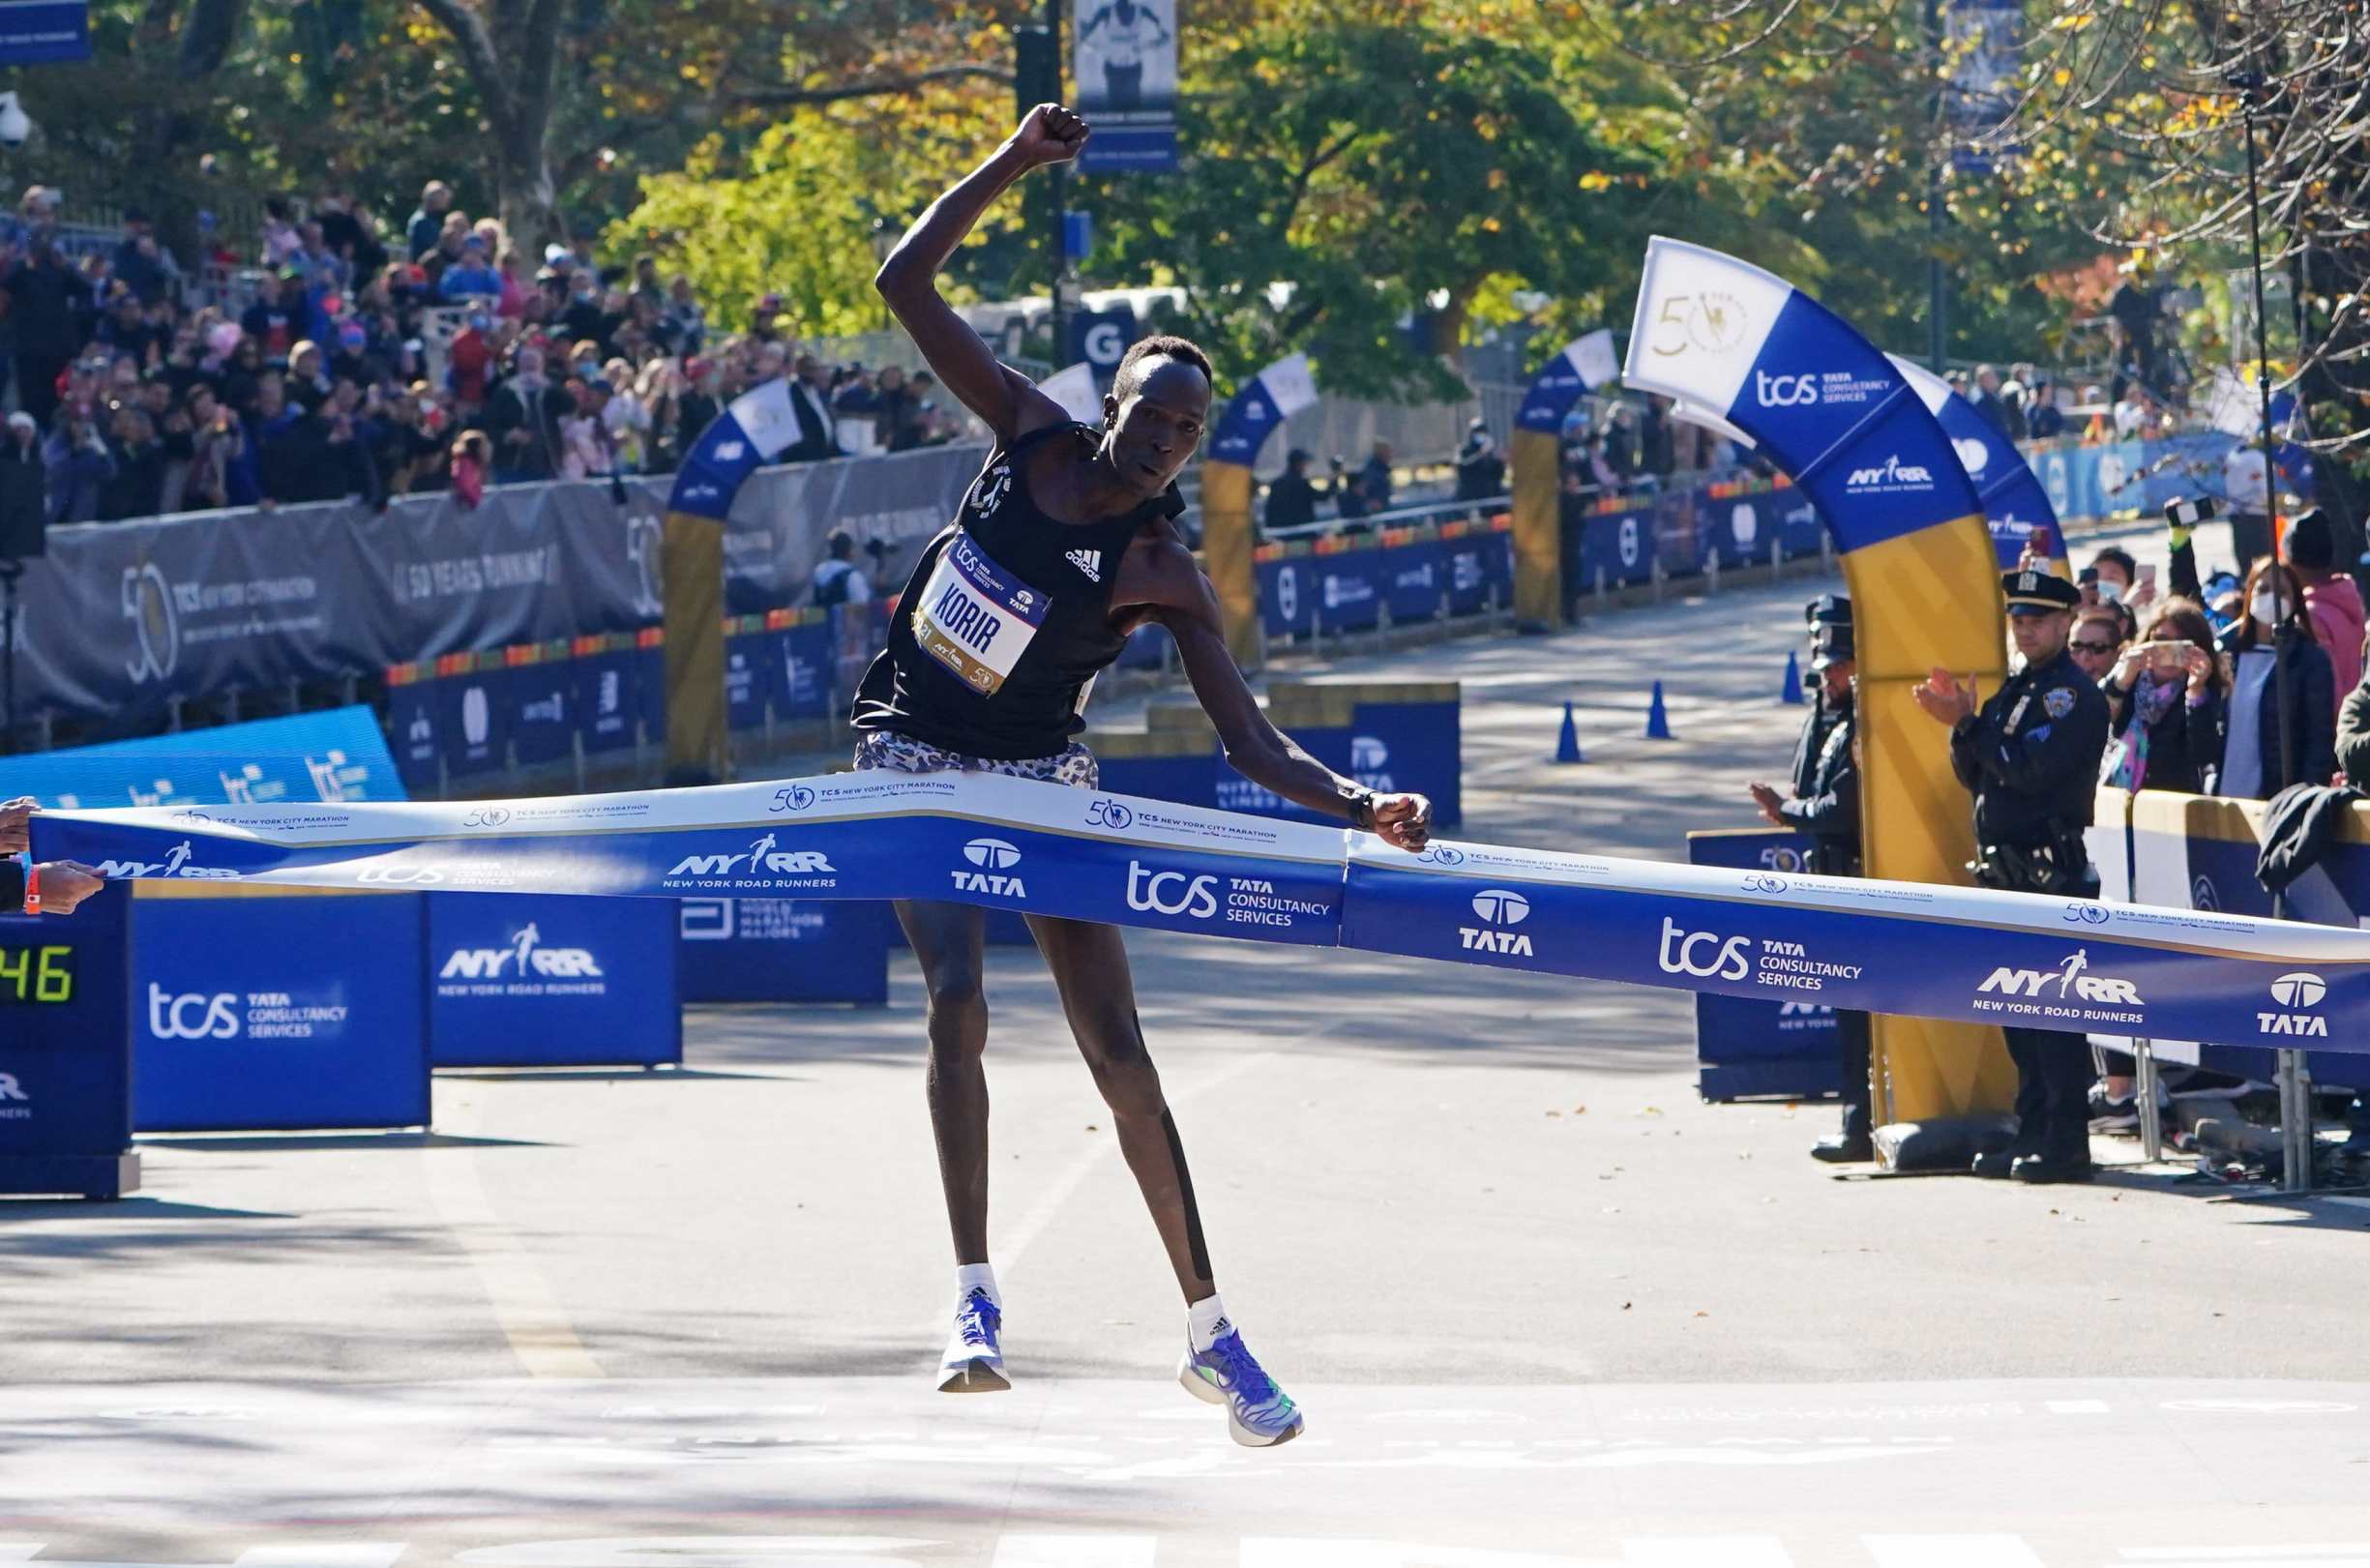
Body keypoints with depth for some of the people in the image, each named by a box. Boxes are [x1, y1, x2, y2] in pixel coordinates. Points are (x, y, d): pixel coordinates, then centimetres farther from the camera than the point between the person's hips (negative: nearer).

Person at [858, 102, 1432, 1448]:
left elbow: (1252, 741, -17)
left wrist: (1362, 807, -33)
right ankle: (976, 1298, -17)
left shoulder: (1163, 573, -14)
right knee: (959, 1004, -19)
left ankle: (1210, 1332, 3)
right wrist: (1011, 166, -15)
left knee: (1118, 1048, -3)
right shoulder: (1034, 436, -7)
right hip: (918, 763, 1)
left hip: (1044, 780, -1)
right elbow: (908, 284, -5)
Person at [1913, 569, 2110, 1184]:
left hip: (2055, 873, -9)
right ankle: (2032, 1134, 16)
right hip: (2005, 873, 9)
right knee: (2019, 1011, 11)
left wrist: (1971, 724, -13)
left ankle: (2065, 1143, -9)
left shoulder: (2075, 694, -9)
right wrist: (1961, 725, -1)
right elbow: (1974, 774, 16)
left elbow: (2032, 768, -20)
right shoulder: (2014, 690, 18)